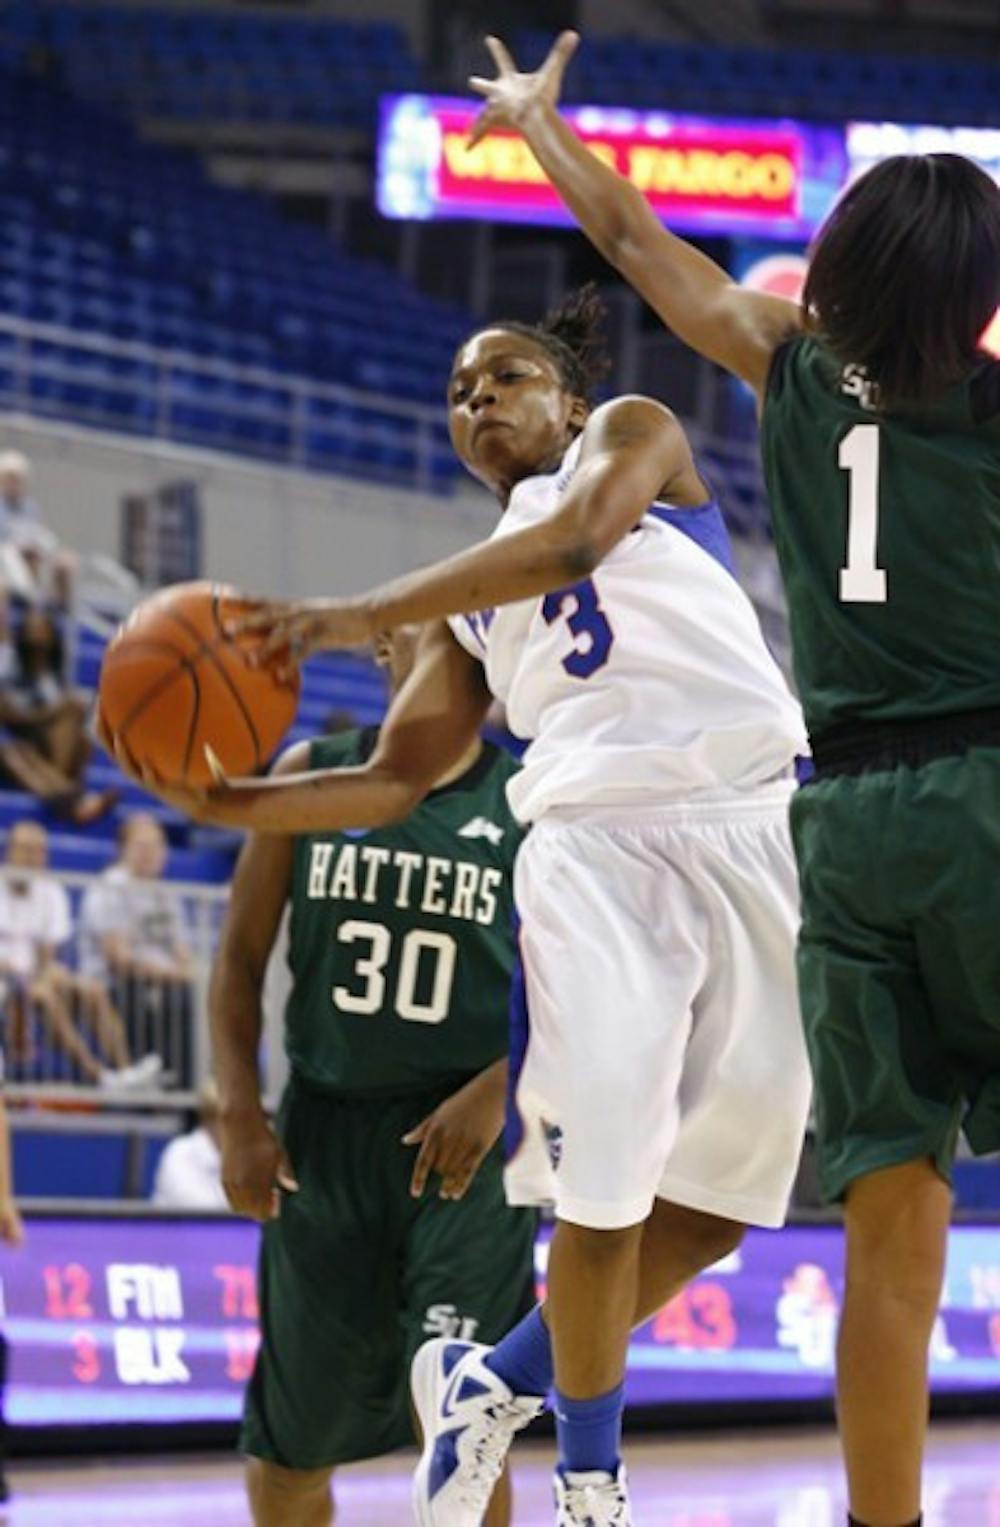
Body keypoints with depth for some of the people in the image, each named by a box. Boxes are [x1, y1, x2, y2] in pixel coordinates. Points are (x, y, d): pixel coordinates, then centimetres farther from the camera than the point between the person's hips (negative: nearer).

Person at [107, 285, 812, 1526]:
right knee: (606, 1186, -10)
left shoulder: (632, 436, 11)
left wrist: (360, 614, -17)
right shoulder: (470, 606, 24)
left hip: (754, 827, -3)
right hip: (595, 844, 3)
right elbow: (394, 782, 19)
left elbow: (573, 541, -12)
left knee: (725, 1192, 1)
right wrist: (224, 803, 3)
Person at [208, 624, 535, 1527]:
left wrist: (496, 1091, -17)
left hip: (462, 1137, -2)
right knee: (290, 1441, 9)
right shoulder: (310, 775, 5)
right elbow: (241, 956, 7)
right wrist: (241, 1117, -3)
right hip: (324, 1132, 2)